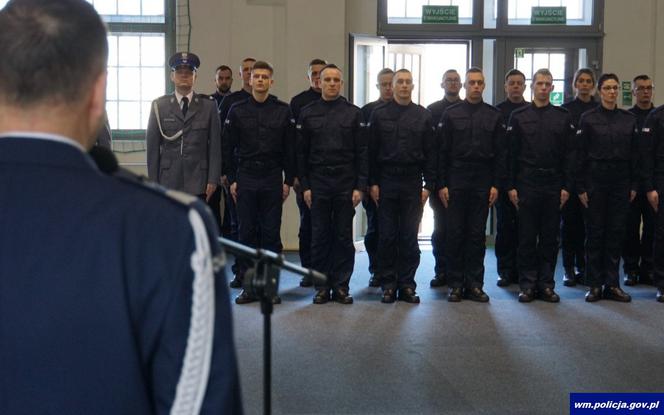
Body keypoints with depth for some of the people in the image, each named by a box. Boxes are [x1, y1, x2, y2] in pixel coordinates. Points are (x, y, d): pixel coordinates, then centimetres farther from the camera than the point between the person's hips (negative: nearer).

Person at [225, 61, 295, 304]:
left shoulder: (283, 111, 4)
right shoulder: (237, 110, 5)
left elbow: (289, 148, 5)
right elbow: (230, 147, 5)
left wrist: (288, 180, 0)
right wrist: (232, 179, 0)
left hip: (272, 180, 0)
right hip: (245, 179, 0)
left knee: (271, 233, 2)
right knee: (246, 232, 3)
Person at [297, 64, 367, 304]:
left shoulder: (353, 113, 4)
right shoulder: (307, 113, 6)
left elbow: (362, 152, 2)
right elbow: (301, 153, 5)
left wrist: (360, 186, -5)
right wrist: (304, 186, -1)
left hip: (346, 184, 0)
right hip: (318, 184, 0)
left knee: (344, 237, 3)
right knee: (319, 237, 3)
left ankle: (341, 286, 11)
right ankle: (322, 286, 12)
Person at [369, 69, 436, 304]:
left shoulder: (423, 116, 7)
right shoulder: (379, 114, 5)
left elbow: (430, 153, 6)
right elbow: (372, 152, 3)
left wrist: (429, 185, -1)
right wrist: (372, 183, -3)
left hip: (412, 184, 1)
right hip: (386, 183, 0)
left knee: (410, 237, 3)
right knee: (386, 236, 2)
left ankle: (407, 285, 10)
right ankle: (388, 284, 10)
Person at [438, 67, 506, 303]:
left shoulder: (494, 116, 7)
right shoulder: (451, 114, 4)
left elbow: (500, 153, 5)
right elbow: (443, 152, 2)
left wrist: (496, 184, -2)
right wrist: (441, 184, -4)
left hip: (482, 184, 1)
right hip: (456, 183, -1)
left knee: (477, 235, 4)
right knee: (454, 234, 1)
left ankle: (474, 284, 10)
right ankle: (455, 284, 8)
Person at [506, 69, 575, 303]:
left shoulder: (563, 117, 7)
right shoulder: (518, 116, 4)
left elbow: (569, 154, 5)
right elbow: (511, 154, 2)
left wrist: (566, 186, -2)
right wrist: (511, 186, -4)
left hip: (553, 185, 1)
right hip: (526, 184, -1)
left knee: (550, 238, 5)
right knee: (527, 238, 2)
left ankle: (546, 285, 13)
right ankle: (527, 285, 9)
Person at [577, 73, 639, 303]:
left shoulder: (629, 119, 7)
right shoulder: (588, 118, -1)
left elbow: (634, 154, 9)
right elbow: (581, 154, -3)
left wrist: (634, 185, 4)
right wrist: (580, 187, -6)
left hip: (621, 181, 3)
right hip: (595, 180, -2)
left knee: (616, 232, 4)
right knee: (595, 232, 2)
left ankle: (612, 284, 11)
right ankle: (595, 284, 9)